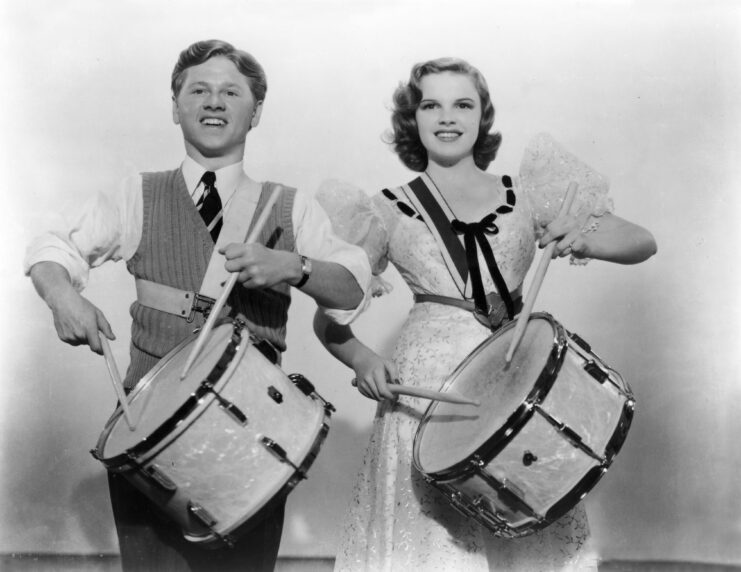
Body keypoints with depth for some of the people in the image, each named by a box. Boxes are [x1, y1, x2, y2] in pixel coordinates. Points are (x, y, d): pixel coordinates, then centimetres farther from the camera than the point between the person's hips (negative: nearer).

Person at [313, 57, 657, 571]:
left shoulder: (524, 195, 9)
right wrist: (362, 360, -14)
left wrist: (583, 239, -16)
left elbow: (643, 243, 4)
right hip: (427, 390, -1)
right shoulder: (389, 211, 5)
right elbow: (328, 319, 6)